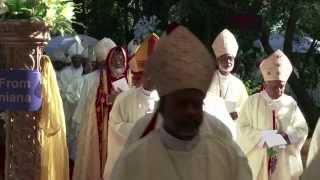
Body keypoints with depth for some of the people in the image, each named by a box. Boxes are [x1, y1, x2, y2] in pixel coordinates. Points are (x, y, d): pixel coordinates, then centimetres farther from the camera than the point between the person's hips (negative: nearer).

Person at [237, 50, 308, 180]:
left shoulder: (290, 103, 1)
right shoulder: (252, 102, -2)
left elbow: (302, 130, 2)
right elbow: (242, 128, -4)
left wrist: (284, 137, -15)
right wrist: (263, 136, -17)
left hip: (285, 163, 1)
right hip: (258, 161, -1)